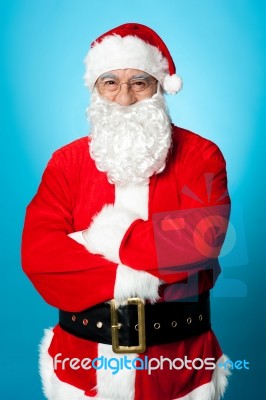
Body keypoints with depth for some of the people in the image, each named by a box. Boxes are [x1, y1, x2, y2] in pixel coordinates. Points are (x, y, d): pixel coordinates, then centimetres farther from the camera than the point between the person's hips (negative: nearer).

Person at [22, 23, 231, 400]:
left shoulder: (200, 154, -5)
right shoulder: (67, 162, 0)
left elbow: (204, 234, -22)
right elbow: (37, 252, -13)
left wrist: (108, 239, -16)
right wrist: (132, 277, -21)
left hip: (176, 358, -1)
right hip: (84, 356, 2)